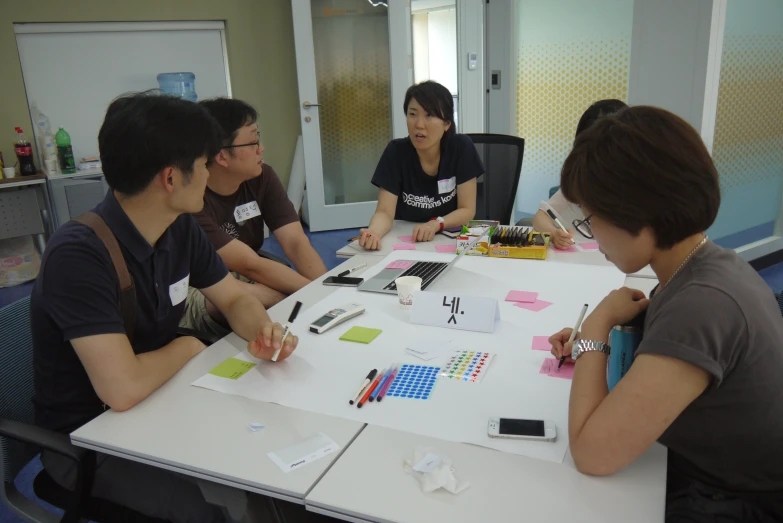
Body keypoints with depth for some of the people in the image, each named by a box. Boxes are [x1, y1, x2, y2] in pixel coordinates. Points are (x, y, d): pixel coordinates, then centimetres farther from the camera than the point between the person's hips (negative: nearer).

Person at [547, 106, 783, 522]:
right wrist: (595, 339, 0)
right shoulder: (716, 264, -4)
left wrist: (596, 325, -19)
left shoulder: (702, 304, -32)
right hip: (710, 473, 8)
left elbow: (592, 453, -30)